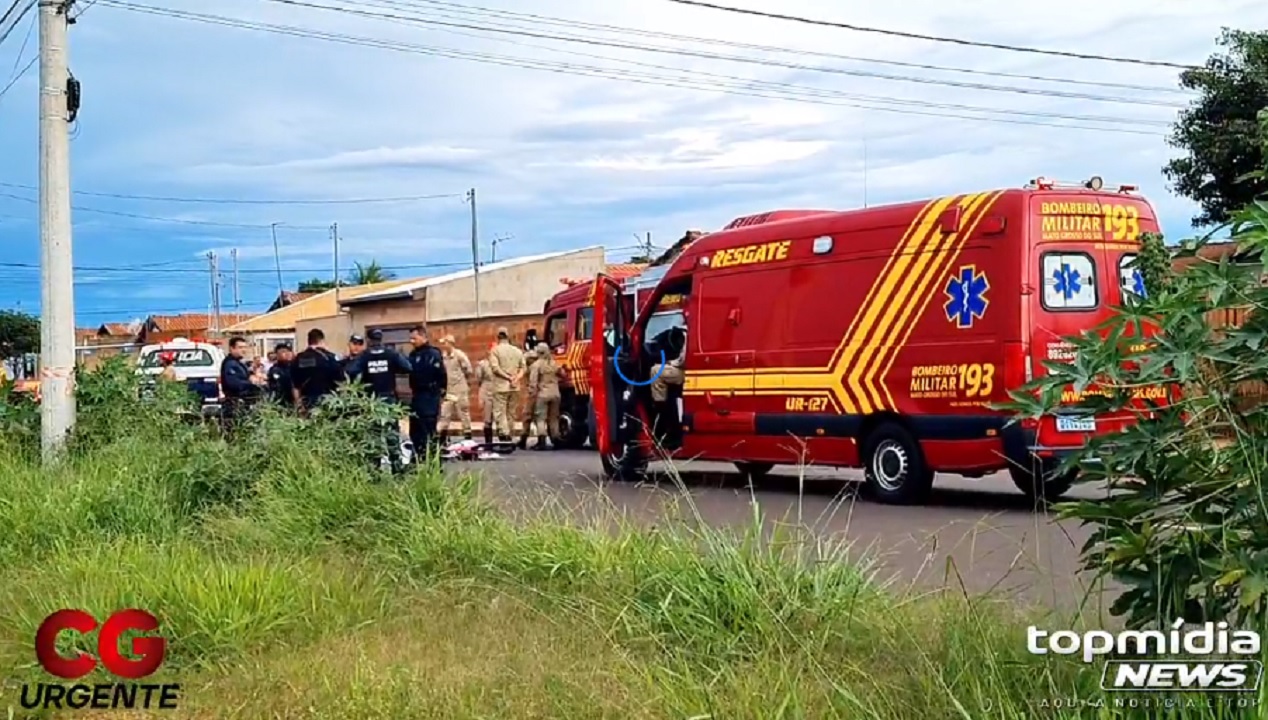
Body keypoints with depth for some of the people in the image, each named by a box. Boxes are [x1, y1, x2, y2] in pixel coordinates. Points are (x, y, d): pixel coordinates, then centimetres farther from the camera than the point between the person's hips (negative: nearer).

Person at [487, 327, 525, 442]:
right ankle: (510, 435, 18)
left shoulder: (496, 350, -6)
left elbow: (495, 367, -15)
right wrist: (516, 378, -6)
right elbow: (522, 368, 7)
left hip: (500, 386, -5)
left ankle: (504, 434, -20)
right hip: (514, 387, 5)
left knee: (500, 412, -6)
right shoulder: (517, 351, 9)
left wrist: (508, 377, -12)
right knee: (510, 413, 14)